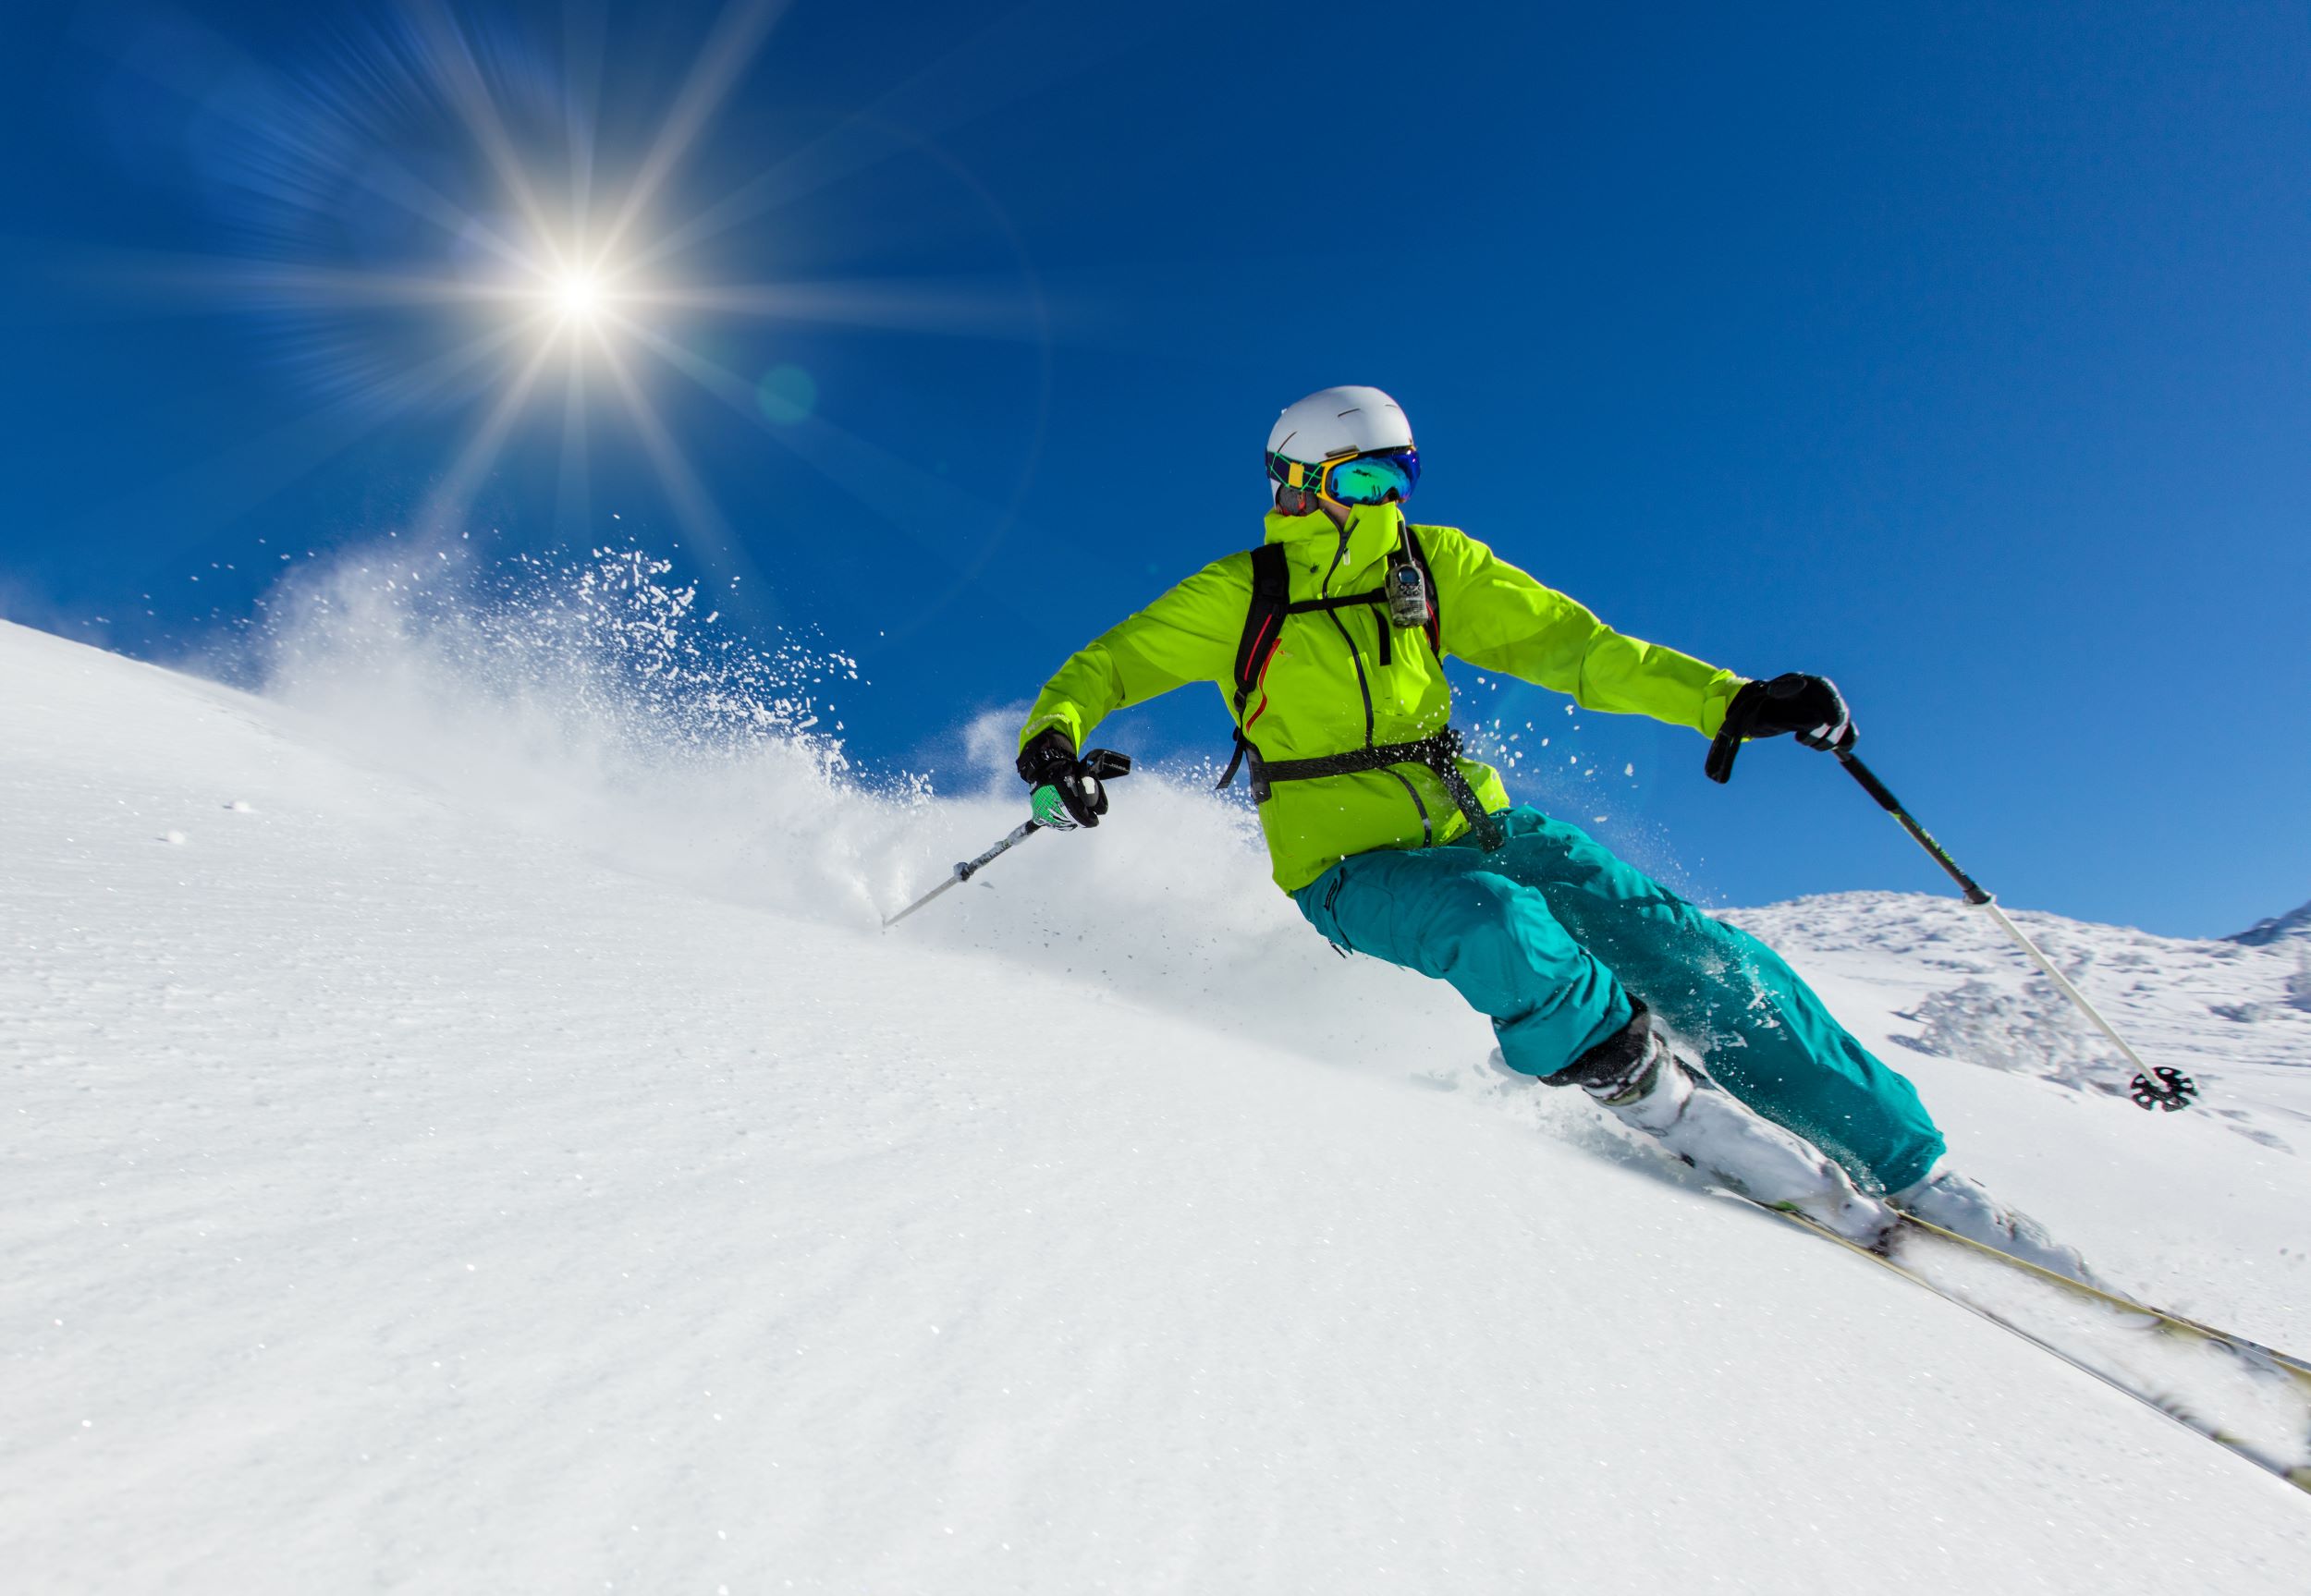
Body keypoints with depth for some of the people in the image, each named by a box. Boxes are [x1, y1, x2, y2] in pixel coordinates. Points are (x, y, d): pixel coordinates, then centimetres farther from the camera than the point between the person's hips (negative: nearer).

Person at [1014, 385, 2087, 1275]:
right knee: (1498, 926, -37)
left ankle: (1908, 1168, 1)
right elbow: (1103, 668, -1)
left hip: (1472, 826, 4)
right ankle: (1668, 1103, -17)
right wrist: (1053, 739, -25)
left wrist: (1724, 699, -12)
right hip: (1350, 865, -3)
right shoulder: (1240, 598, -5)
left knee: (1689, 947, -11)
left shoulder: (1434, 564, 4)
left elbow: (1567, 643, 0)